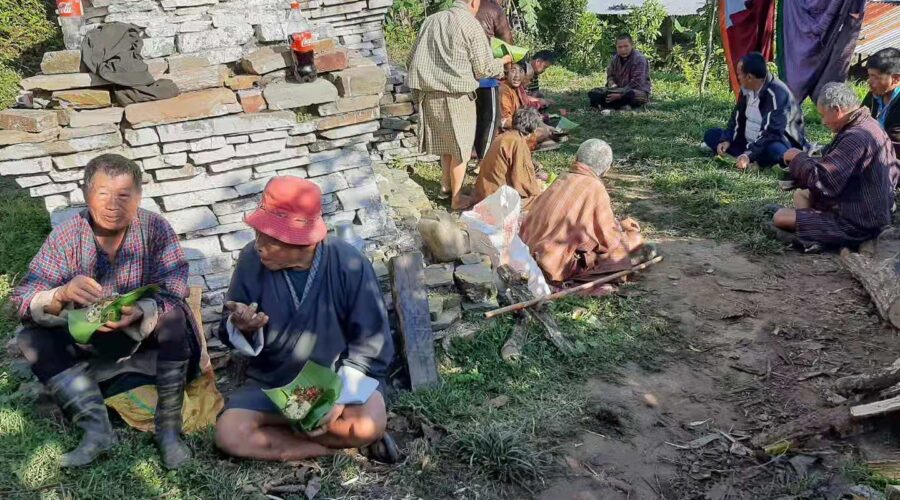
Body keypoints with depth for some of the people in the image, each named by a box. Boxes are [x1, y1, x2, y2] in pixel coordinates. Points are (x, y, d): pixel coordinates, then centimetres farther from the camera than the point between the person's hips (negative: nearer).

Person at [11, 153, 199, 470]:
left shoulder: (155, 228, -15)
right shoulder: (65, 236, -11)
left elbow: (174, 295, -23)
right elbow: (23, 303, -17)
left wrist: (140, 312, -45)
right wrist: (62, 295, -40)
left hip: (149, 340, -2)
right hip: (88, 344, 3)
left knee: (175, 317, -31)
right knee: (31, 339, -18)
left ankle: (168, 427, -23)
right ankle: (97, 428, -25)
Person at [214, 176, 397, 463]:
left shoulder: (348, 264, -20)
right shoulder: (252, 260, -14)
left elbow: (371, 345, -14)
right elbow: (232, 334, -3)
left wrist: (340, 397, -23)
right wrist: (242, 329, -27)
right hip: (272, 383, 3)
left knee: (368, 426, -31)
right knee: (228, 435, -21)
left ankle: (277, 428, -6)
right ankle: (336, 446, -11)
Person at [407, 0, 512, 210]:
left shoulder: (432, 20, 9)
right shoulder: (472, 26, -8)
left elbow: (412, 59, 12)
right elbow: (483, 70, -5)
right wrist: (504, 61, 13)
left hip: (428, 92, 6)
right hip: (456, 94, -6)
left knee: (445, 140, 23)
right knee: (460, 146, 8)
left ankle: (445, 185, 32)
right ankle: (456, 198, 14)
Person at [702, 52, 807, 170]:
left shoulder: (777, 94, -24)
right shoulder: (747, 89, 1)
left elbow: (771, 133, -30)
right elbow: (738, 117, 11)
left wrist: (750, 154, -39)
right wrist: (726, 140, -5)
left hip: (776, 142, -9)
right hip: (749, 142, 9)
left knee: (773, 150, -43)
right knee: (711, 135, -2)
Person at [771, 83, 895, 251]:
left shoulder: (857, 138, -27)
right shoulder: (865, 124, 6)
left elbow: (821, 179, -30)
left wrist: (798, 157, -14)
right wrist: (804, 159, 1)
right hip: (867, 213, 10)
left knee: (780, 217, -15)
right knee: (800, 194, 23)